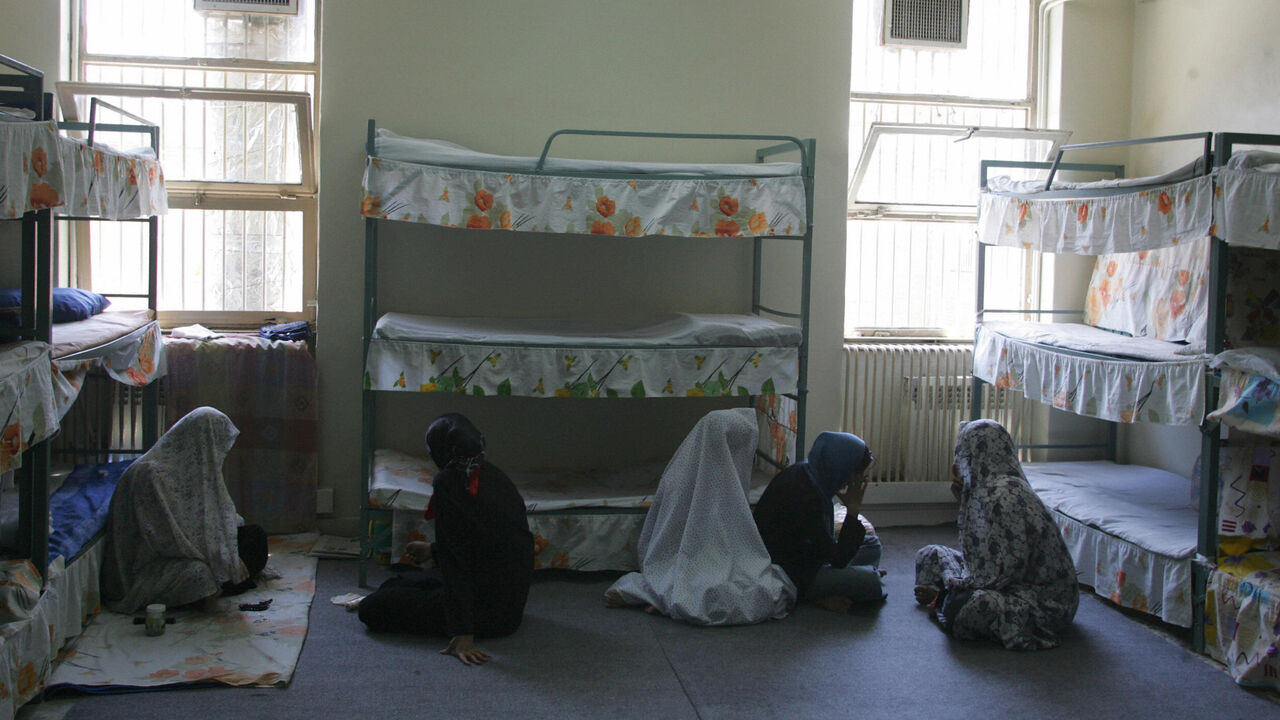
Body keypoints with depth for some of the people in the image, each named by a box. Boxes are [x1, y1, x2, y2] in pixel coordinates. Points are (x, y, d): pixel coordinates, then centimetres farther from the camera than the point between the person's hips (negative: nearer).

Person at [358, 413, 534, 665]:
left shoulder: (448, 482, -18)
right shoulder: (493, 474, 6)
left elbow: (454, 559, -22)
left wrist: (462, 634, -24)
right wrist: (433, 551, 39)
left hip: (486, 610, -8)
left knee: (372, 609, -3)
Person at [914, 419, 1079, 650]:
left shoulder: (1003, 496, -27)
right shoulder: (988, 488, 4)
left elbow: (1002, 572, -26)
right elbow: (976, 552, 11)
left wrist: (942, 592, -16)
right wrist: (964, 499, 2)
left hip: (1044, 602, -9)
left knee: (962, 606, -34)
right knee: (929, 554, 11)